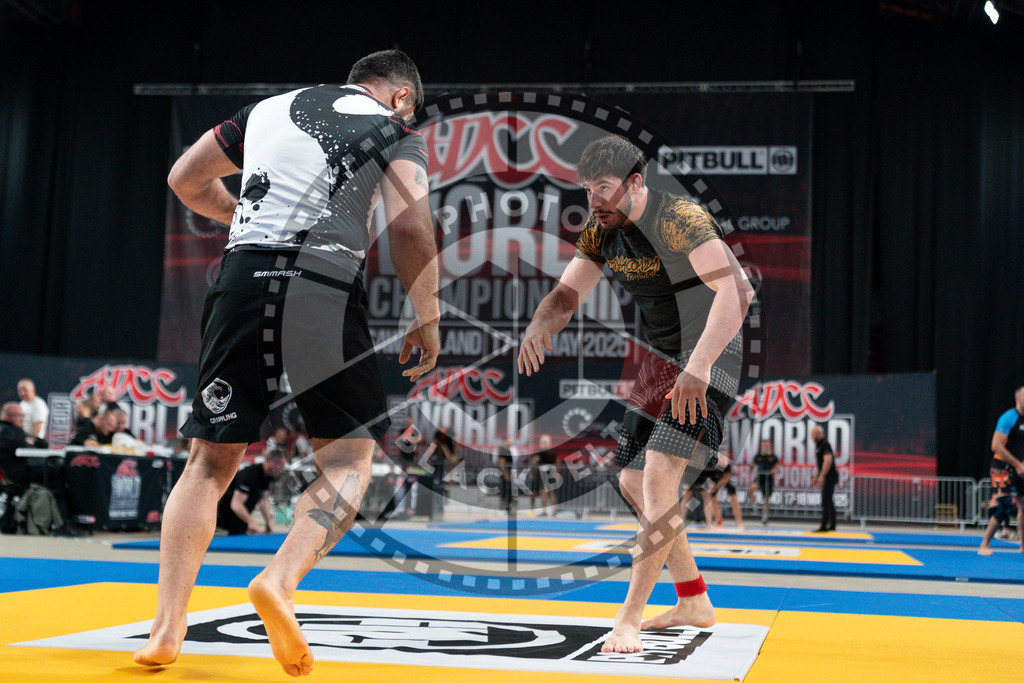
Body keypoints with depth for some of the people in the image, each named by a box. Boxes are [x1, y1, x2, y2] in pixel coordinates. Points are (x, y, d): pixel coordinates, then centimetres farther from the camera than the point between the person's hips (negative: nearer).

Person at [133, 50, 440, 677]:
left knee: (212, 458, 10)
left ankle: (167, 627, 7)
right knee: (349, 457, 9)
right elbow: (410, 228, -5)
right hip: (326, 282, -4)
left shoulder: (270, 106, 24)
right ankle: (281, 580, -14)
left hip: (243, 274, 4)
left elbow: (185, 180, 31)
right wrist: (428, 320, 4)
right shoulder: (395, 130, 11)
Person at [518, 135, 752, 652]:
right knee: (633, 482, 11)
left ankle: (629, 619, -13)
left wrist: (698, 367, -44)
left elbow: (734, 293, -33)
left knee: (659, 477, -20)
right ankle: (694, 602, 25)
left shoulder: (680, 220, -23)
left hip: (712, 354, -9)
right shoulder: (600, 233, 2)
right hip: (661, 358, 9)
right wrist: (537, 327, -21)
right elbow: (567, 293, 3)